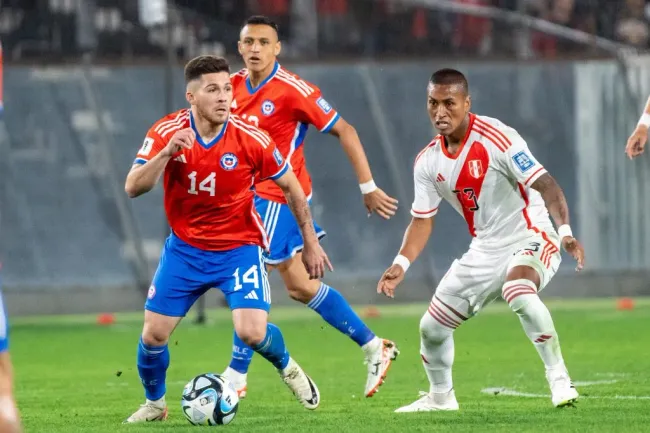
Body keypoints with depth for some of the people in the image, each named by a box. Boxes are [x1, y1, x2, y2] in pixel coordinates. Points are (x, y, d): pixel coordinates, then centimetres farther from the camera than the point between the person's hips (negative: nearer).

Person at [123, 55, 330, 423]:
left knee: (252, 333, -18)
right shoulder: (167, 133, -15)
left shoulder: (250, 139, -17)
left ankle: (287, 368, 17)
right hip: (185, 249, 2)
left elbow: (291, 186, -2)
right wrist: (167, 152, -40)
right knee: (153, 336, -2)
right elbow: (133, 188, -24)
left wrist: (311, 243, 3)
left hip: (239, 248, -2)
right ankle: (154, 403, 28)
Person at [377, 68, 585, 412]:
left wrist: (565, 231, -38)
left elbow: (545, 185, -24)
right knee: (431, 328, 8)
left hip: (529, 238, -7)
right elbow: (422, 220, 9)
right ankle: (440, 396, 36)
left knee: (519, 295, -40)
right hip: (485, 251, 7)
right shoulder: (428, 162, 0)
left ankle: (558, 377, -27)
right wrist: (401, 263, -7)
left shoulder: (496, 139, -20)